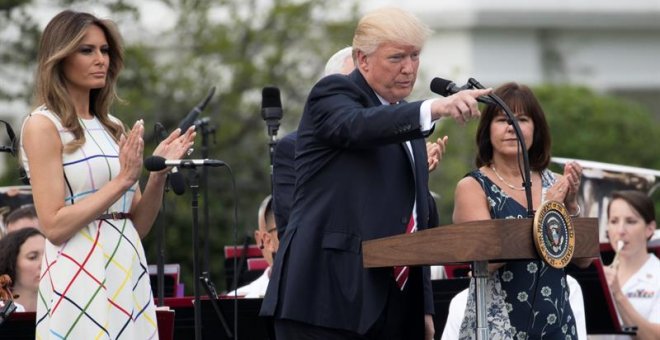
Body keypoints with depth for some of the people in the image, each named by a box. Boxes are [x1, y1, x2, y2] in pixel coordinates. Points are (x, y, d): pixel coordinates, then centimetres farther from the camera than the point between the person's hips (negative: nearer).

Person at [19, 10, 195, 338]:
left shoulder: (112, 127, 14)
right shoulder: (43, 125, -6)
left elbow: (138, 225, 14)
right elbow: (54, 226, -14)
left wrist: (158, 172, -2)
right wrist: (123, 180, -15)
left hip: (128, 274, 7)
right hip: (80, 278, -7)